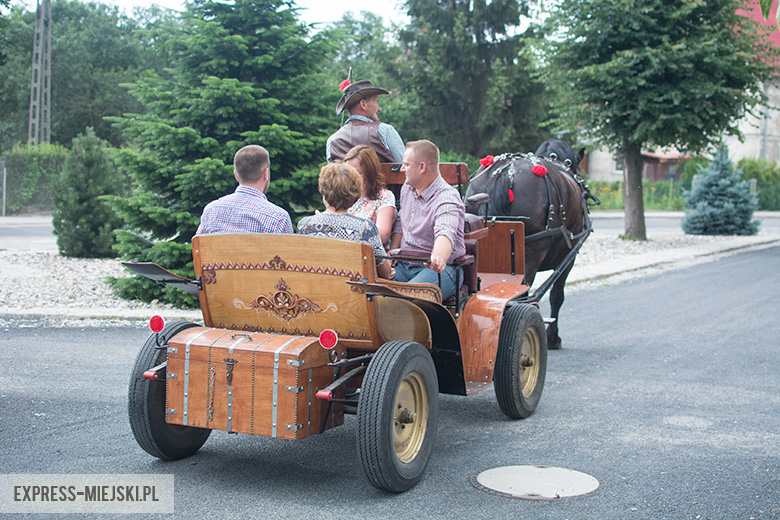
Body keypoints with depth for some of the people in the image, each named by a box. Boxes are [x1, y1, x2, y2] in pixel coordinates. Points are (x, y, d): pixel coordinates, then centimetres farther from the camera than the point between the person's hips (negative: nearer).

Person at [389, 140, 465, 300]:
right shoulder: (407, 188, 10)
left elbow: (445, 234, -38)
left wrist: (438, 259, -60)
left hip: (441, 269, -7)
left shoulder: (447, 199, -19)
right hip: (404, 264, 7)